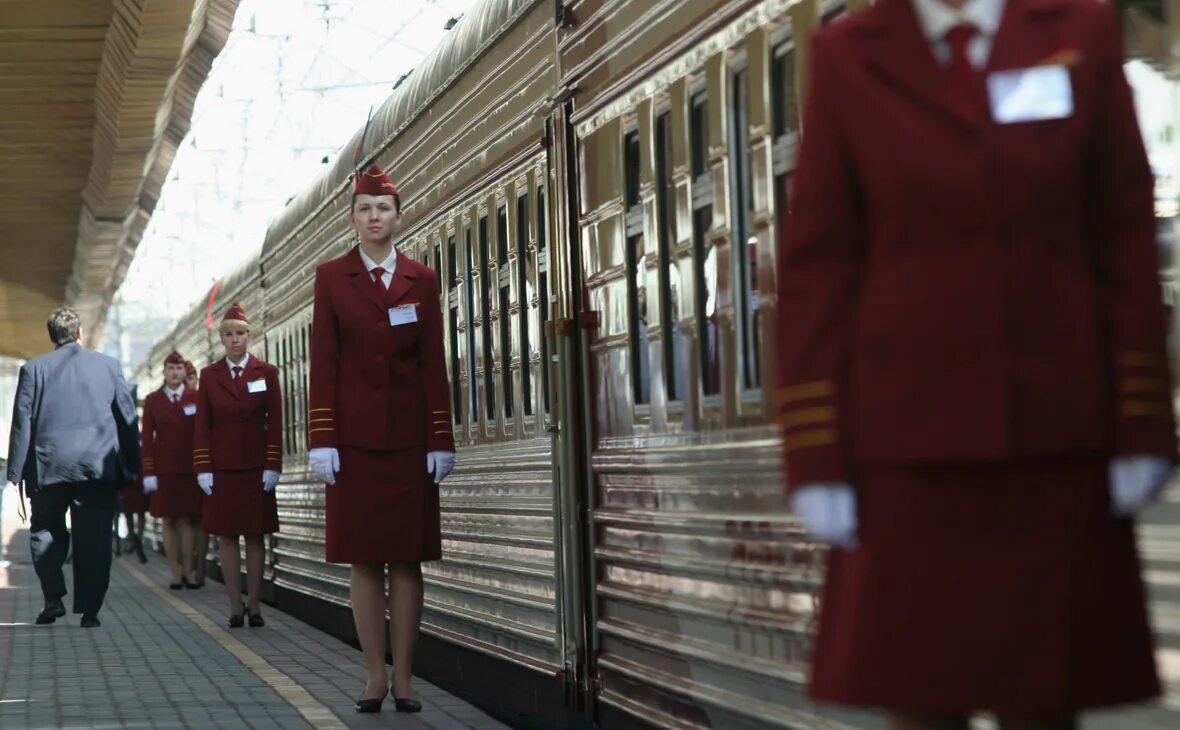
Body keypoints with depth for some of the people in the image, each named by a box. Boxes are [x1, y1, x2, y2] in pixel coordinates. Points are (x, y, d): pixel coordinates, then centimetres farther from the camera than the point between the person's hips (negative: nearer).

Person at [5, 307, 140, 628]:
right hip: (99, 467, 0)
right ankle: (89, 610, 1)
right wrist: (131, 466, 13)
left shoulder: (33, 369, 2)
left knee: (45, 531, 16)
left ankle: (54, 598, 2)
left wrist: (16, 474, 2)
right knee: (94, 538, 4)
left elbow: (22, 423, 0)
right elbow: (128, 417, 6)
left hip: (49, 467, 0)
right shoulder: (108, 365, 5)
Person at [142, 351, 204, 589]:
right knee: (169, 521, 2)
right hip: (164, 470, 1)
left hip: (191, 469, -1)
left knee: (187, 519, -1)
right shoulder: (152, 400, 6)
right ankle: (176, 573, 5)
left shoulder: (197, 397, 4)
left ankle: (189, 571, 2)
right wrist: (148, 473, -3)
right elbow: (147, 438, 4)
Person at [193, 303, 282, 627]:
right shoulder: (209, 376, 7)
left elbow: (275, 422, 1)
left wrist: (273, 467, -5)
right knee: (226, 536, 0)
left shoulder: (266, 373, 3)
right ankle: (236, 606, 3)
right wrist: (203, 469, -2)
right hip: (221, 469, 1)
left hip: (256, 469, -1)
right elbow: (202, 425, 5)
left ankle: (254, 606, 5)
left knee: (255, 536, 1)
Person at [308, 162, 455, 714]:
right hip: (354, 438, -1)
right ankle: (376, 677, 8)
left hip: (410, 437, 1)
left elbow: (434, 363, 4)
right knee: (364, 560, 1)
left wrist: (442, 441, -2)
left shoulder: (421, 281, 7)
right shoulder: (331, 277, 4)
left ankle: (403, 678, 8)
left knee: (407, 559, 2)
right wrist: (322, 440, -7)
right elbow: (323, 363, 0)